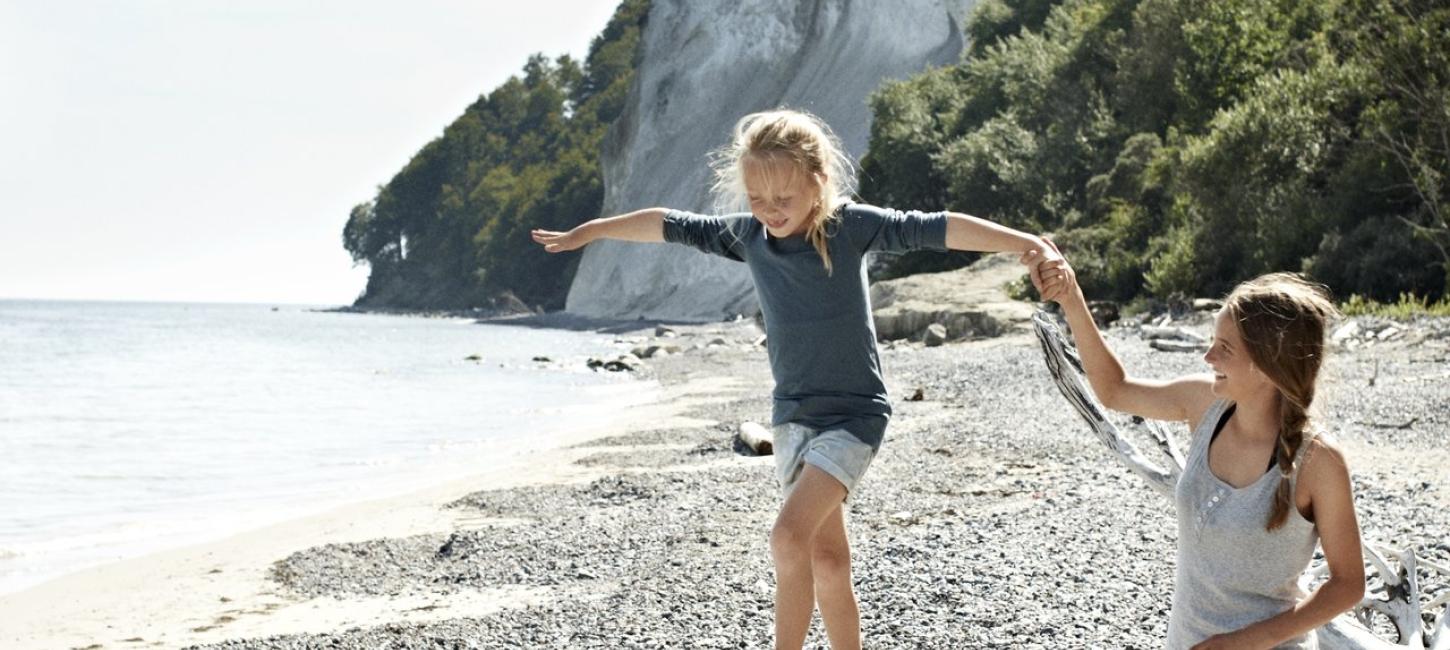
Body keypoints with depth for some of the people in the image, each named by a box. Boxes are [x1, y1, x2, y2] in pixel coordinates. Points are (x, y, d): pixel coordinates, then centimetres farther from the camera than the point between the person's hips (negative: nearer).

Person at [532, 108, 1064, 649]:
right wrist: (587, 232, 23)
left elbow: (937, 230, -22)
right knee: (827, 559, 9)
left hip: (853, 414, -5)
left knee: (790, 538, -20)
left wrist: (1029, 245, -31)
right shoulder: (746, 234, 0)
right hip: (793, 415, 5)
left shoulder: (852, 226, -14)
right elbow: (669, 226, 12)